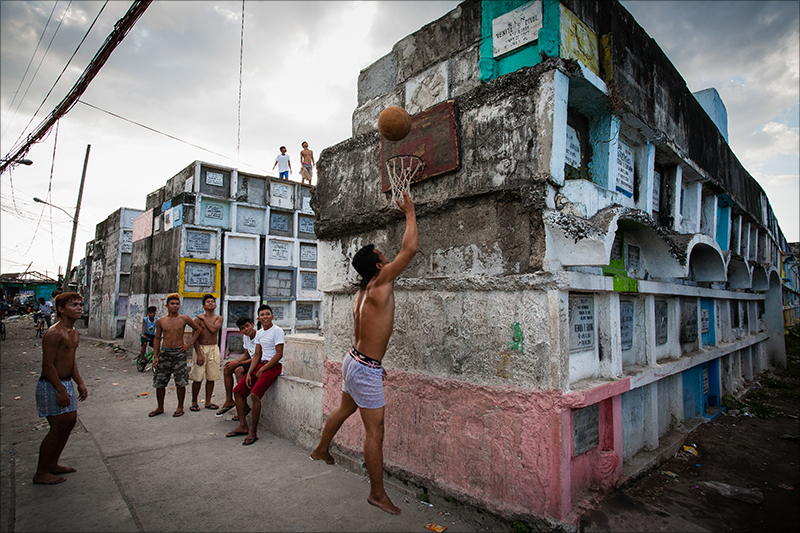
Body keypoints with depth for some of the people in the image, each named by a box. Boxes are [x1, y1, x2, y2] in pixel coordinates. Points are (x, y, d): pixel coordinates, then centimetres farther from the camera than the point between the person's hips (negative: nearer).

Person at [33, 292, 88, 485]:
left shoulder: (74, 333, 10)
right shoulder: (54, 333, -20)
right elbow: (48, 365, -21)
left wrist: (80, 383, 17)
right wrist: (61, 390, -22)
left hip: (66, 383, 10)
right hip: (51, 385, -10)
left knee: (70, 420, 14)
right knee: (58, 427, -4)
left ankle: (52, 465, 28)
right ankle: (41, 474, 11)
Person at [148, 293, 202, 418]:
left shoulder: (184, 319, 0)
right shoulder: (160, 321, 4)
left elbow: (198, 329, 11)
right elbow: (157, 339, 10)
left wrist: (190, 344, 3)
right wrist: (155, 356, 4)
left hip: (179, 353, -2)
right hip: (164, 352, 2)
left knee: (180, 382, 1)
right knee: (159, 383, 5)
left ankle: (180, 407, 15)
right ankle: (160, 408, 22)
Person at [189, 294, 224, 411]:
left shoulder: (218, 318, 7)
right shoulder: (198, 319, -1)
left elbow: (213, 329, -14)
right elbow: (195, 337, -6)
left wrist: (204, 318, -6)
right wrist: (199, 353, -13)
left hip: (213, 349, 3)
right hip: (200, 348, -2)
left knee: (211, 377, 6)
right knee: (197, 378, -2)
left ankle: (208, 402, 17)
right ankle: (194, 402, 13)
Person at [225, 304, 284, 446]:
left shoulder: (277, 331, -11)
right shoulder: (260, 333, 13)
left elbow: (279, 354, -16)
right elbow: (257, 354, 14)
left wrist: (261, 370, -14)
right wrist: (249, 373, 2)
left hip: (273, 366, -9)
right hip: (260, 364, 9)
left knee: (254, 394, -24)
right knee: (238, 391, 5)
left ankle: (253, 432, -12)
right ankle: (243, 426, 14)